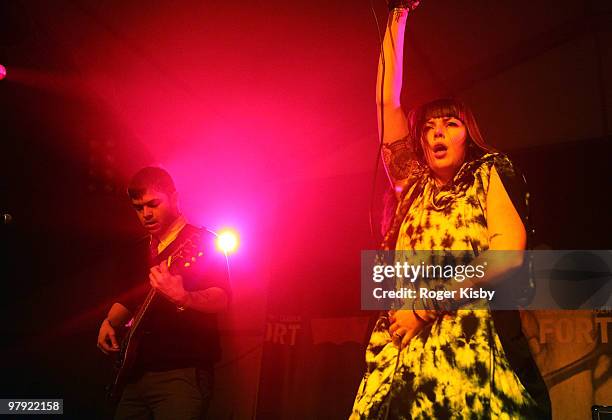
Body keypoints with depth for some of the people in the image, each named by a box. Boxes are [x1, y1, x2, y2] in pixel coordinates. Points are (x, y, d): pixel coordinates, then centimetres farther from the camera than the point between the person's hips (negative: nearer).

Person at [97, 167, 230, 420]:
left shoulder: (202, 242, -6)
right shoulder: (142, 251, 17)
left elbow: (221, 299, -18)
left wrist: (182, 297, -36)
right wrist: (110, 322, 7)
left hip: (183, 373, -7)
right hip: (138, 373, 7)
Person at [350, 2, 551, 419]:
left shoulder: (489, 174, 12)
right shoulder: (414, 185, 23)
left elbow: (509, 253, -4)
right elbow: (387, 102, 23)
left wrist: (427, 305, -9)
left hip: (473, 342, -4)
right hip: (402, 348, 4)